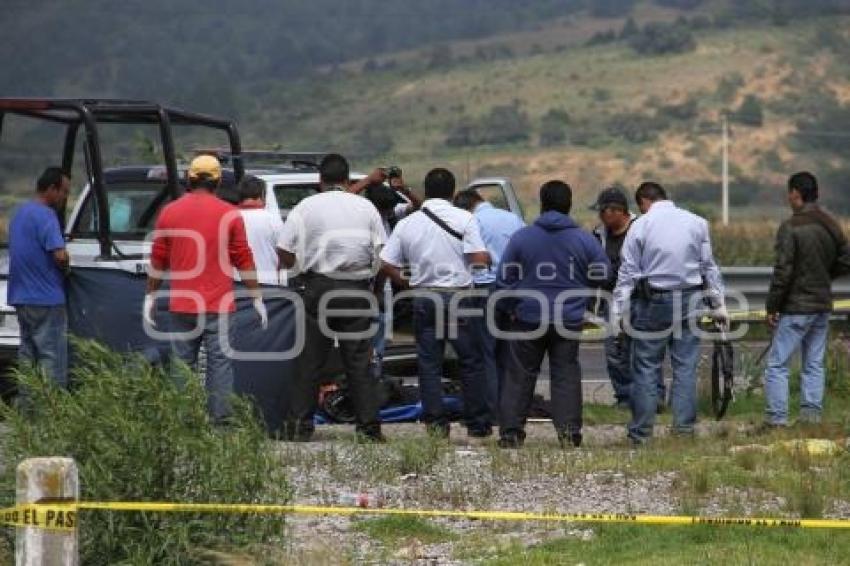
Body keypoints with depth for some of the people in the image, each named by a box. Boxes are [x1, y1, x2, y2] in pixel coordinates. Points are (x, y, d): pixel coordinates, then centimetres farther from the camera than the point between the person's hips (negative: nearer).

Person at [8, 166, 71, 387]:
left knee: (27, 357, 13)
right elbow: (59, 255, -24)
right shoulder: (45, 215, -15)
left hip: (21, 298, 9)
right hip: (46, 298, -9)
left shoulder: (20, 213, 15)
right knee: (52, 360, -6)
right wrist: (66, 268, -3)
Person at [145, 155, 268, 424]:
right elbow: (244, 260, -1)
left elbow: (158, 260, 7)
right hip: (218, 305, -2)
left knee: (182, 363, 7)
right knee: (220, 362, -1)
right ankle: (220, 420, -5)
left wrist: (150, 296, 16)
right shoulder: (229, 214, -3)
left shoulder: (170, 212, 3)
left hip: (182, 304, 2)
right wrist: (256, 298, 6)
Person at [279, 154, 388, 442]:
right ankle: (369, 427, 3)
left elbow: (286, 257, -4)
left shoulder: (305, 208, -1)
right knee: (359, 362, 5)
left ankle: (300, 427, 1)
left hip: (317, 288, -2)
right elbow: (381, 253, 2)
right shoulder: (366, 207, 6)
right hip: (358, 290, 2)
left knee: (309, 362, 2)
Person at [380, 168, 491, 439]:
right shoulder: (464, 219, -6)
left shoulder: (407, 224, 4)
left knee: (429, 363, 8)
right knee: (471, 361, 6)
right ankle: (477, 423, 8)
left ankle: (435, 422, 5)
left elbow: (386, 265, 2)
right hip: (457, 296, -2)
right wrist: (491, 259, 9)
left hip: (423, 297, 2)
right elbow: (480, 259, -13)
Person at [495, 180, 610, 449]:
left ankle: (510, 432, 8)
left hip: (528, 319, 0)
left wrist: (507, 309, 13)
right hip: (569, 320, 0)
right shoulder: (584, 240, -3)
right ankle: (569, 432, 0)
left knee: (519, 376, 8)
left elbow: (504, 279, -2)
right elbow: (603, 276, 3)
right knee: (566, 376, 6)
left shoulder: (521, 238, -4)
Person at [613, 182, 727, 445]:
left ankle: (641, 432, 4)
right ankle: (684, 428, 3)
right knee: (685, 366, 5)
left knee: (646, 367, 3)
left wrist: (617, 312, -1)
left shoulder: (640, 226, -3)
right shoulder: (697, 223, 5)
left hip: (652, 303, -2)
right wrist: (718, 304, 15)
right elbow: (709, 267, 9)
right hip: (689, 300, 2)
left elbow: (628, 272, -3)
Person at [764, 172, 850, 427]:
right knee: (814, 364, 12)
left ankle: (776, 418, -6)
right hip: (823, 306, 7)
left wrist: (771, 307, -10)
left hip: (796, 308, -7)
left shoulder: (790, 227, -15)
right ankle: (811, 415, 10)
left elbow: (783, 271, -17)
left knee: (777, 364, -2)